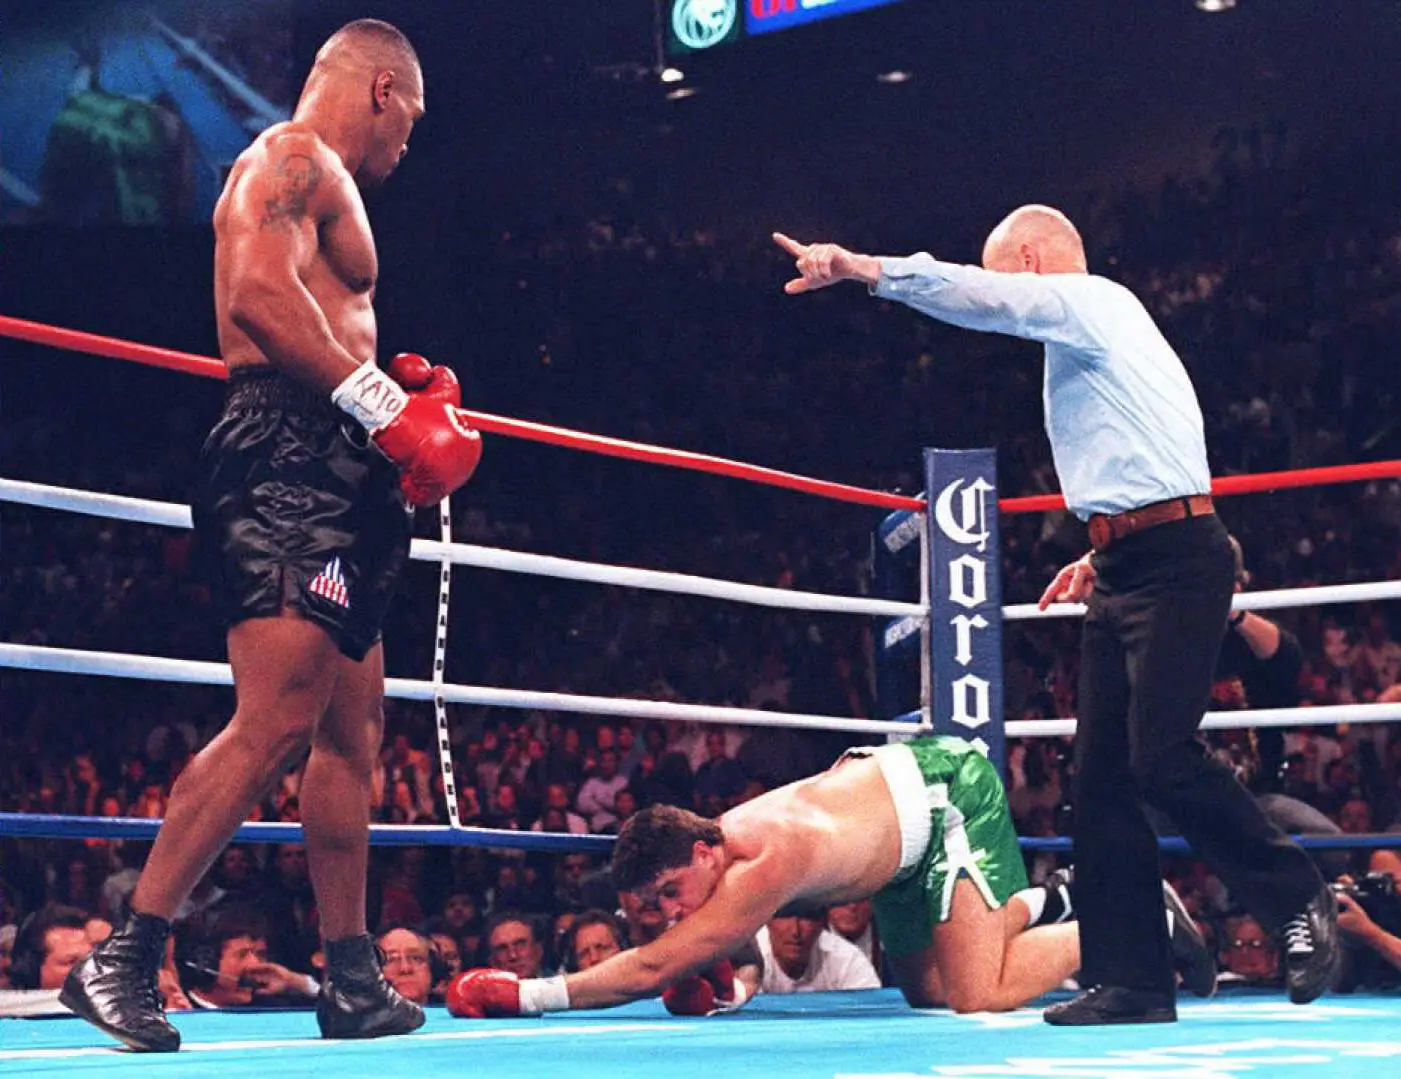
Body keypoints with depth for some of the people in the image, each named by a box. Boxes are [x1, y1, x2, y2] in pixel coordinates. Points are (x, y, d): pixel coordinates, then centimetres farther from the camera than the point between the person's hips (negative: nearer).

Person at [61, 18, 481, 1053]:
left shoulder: (325, 184, 27)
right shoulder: (293, 159, -4)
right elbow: (257, 294, -21)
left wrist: (398, 399, 13)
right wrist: (379, 403, -21)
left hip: (333, 478, 11)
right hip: (291, 461, -11)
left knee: (352, 733, 10)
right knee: (275, 722, -18)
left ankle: (353, 983, 15)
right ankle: (122, 960, -16)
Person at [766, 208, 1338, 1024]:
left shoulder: (1093, 301, -2)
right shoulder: (1089, 334, 26)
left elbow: (973, 295, -16)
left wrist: (858, 268, -15)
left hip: (1173, 563, -10)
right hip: (1127, 572, 10)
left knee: (1161, 757, -17)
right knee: (1105, 774, 2)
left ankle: (1301, 901, 0)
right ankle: (1132, 980, 2)